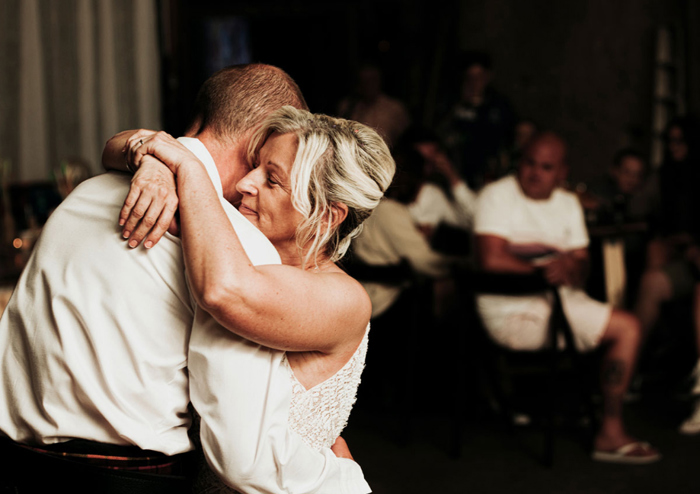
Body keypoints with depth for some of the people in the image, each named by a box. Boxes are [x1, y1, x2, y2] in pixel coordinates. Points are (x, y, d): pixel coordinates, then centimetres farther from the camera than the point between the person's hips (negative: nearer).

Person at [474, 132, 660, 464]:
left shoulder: (568, 203, 17)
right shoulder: (497, 195, -6)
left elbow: (581, 262, 10)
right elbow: (490, 260, -19)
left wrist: (570, 268, -14)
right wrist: (544, 270, -10)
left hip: (559, 299, 8)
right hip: (513, 311, -8)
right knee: (626, 328, -14)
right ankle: (610, 434, -5)